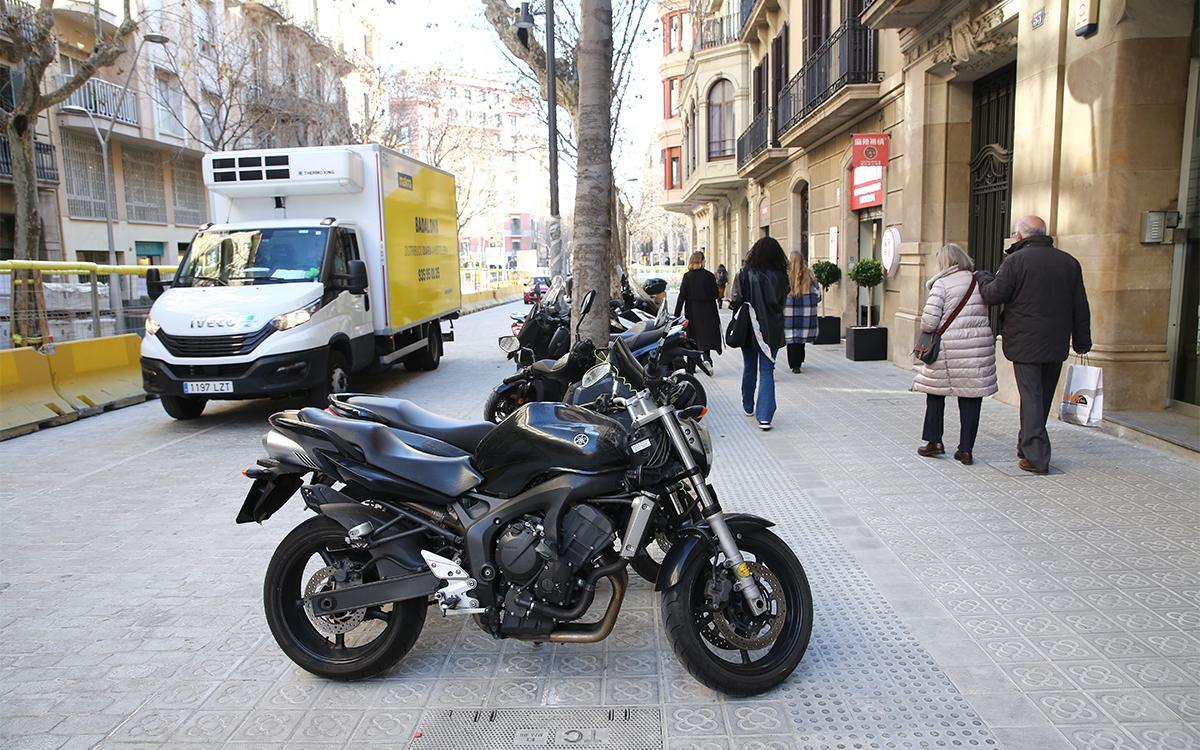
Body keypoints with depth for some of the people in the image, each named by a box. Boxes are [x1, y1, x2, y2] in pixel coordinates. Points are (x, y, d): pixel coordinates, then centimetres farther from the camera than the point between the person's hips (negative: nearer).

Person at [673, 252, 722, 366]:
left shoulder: (687, 276, -5)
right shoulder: (709, 276, -7)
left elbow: (682, 296, -6)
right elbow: (716, 294, -4)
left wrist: (676, 315, -4)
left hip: (692, 312, 1)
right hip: (707, 312, -1)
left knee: (693, 338, 12)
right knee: (706, 337, 4)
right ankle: (706, 358, -21)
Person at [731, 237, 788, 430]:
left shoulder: (745, 273, -10)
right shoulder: (781, 276, -6)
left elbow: (736, 301, -12)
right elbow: (783, 301, 3)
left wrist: (734, 305, 7)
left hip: (749, 328, 0)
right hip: (772, 329, 0)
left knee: (749, 368, 18)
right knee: (767, 372, 1)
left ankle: (748, 407, 34)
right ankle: (764, 416, -10)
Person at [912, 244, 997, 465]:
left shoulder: (942, 284, -6)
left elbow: (929, 321, -12)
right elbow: (992, 315, 12)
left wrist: (928, 332, 6)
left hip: (949, 347, -3)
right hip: (980, 346, 4)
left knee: (935, 392, 13)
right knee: (971, 397, 6)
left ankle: (934, 441, 15)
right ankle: (966, 449, 8)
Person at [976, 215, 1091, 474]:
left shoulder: (1015, 261, -10)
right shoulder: (1069, 262, 8)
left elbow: (994, 295, -7)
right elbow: (1080, 307, 10)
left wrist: (982, 278, 13)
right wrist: (1082, 341, 17)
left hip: (1025, 343, -5)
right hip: (1057, 345, 5)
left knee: (1031, 398, -2)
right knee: (1043, 397, 16)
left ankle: (1035, 457, -4)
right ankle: (1027, 446, 31)